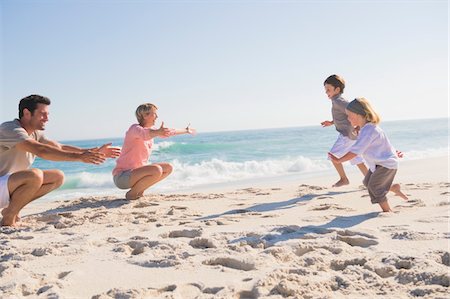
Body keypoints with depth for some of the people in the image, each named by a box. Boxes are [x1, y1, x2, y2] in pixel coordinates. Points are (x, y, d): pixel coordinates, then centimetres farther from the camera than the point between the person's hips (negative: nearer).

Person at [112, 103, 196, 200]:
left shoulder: (150, 130, 10)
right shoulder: (135, 128, -16)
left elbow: (167, 132, 27)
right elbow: (143, 134, -41)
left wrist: (186, 131, 39)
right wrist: (158, 132, -62)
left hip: (136, 171, 9)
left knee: (168, 168, 9)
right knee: (157, 170, -30)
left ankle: (139, 190, 9)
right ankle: (131, 193, -10)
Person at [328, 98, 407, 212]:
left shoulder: (368, 131, -29)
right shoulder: (368, 128, 4)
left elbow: (356, 151, -34)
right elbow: (381, 141, 17)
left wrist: (339, 160, -33)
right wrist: (392, 151, 28)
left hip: (387, 163, -10)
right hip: (379, 162, 10)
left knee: (373, 186, -8)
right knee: (367, 182, 13)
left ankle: (387, 210, 6)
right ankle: (394, 188, 26)